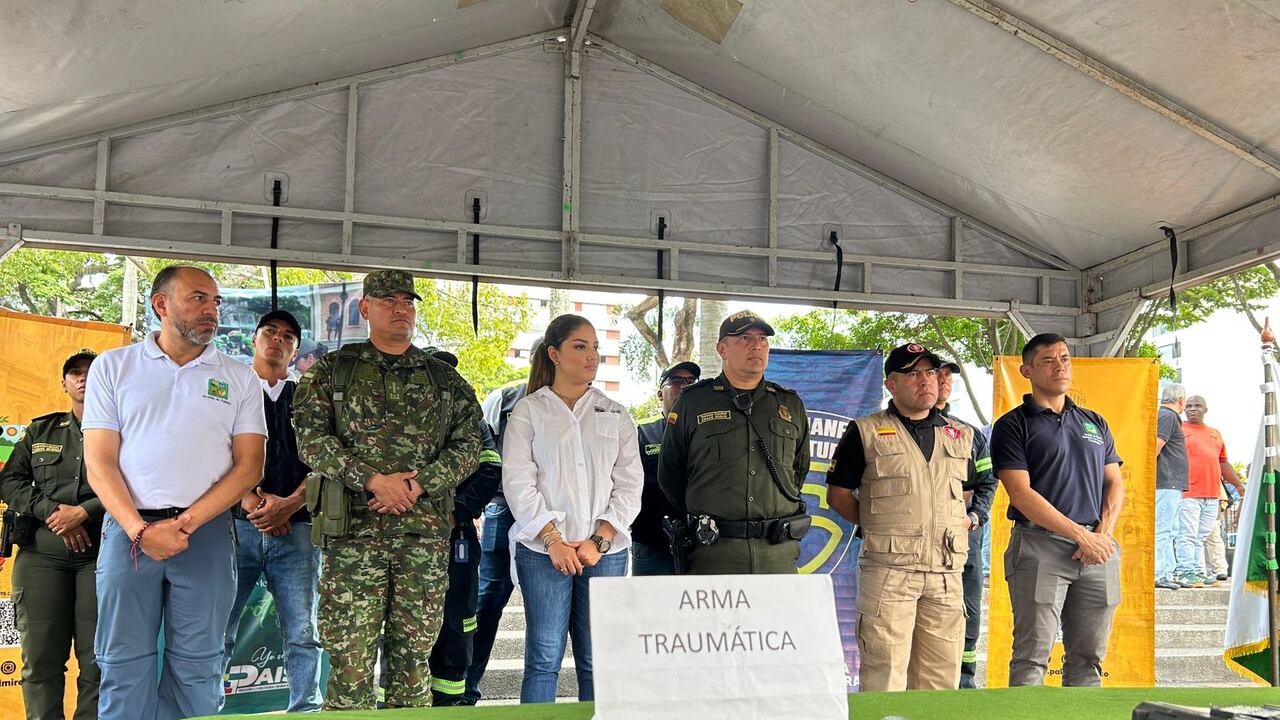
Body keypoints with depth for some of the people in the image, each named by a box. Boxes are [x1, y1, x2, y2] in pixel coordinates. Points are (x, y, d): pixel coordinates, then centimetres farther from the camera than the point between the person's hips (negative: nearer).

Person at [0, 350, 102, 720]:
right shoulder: (41, 431, 18)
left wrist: (83, 512, -13)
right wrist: (52, 510, -5)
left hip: (100, 553, -2)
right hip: (41, 554, 3)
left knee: (97, 659, -5)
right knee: (41, 657, -1)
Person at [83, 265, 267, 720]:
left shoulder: (239, 379, 10)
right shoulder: (113, 367, 8)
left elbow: (249, 466, 3)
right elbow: (99, 462, 1)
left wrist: (186, 523, -10)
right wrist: (140, 530, -13)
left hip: (207, 532, 1)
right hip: (128, 529, 0)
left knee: (196, 669, 3)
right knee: (124, 666, 2)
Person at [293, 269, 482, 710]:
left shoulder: (446, 380, 13)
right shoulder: (332, 371, 8)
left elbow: (468, 445, 6)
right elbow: (310, 438, -3)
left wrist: (418, 483, -10)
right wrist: (373, 479, -14)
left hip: (426, 534, 2)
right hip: (354, 530, -2)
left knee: (413, 657, 6)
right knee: (350, 660, -3)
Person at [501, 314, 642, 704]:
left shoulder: (616, 415, 13)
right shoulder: (529, 411, 5)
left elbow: (629, 485, 6)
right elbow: (518, 483, -3)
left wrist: (599, 541, -7)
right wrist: (553, 540, -12)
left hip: (605, 551, 2)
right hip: (543, 551, -2)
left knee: (597, 662, 3)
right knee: (544, 659, -1)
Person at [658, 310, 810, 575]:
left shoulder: (791, 405, 13)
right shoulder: (693, 402, 5)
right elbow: (669, 475, 10)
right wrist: (701, 523, 8)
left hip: (780, 553, 3)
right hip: (714, 552, -2)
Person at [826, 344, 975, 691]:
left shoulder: (960, 435, 16)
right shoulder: (866, 432, 2)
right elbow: (838, 494, 5)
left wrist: (964, 520, 13)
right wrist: (876, 524, -1)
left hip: (947, 571, 4)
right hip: (888, 568, -4)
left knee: (942, 676, 8)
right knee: (884, 675, -5)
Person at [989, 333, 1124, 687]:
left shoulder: (1095, 423, 19)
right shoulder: (1013, 425, 1)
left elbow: (1115, 483, 16)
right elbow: (1021, 494, -9)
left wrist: (1103, 534, -3)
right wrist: (1082, 535, -12)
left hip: (1097, 549, 5)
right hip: (1040, 547, -5)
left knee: (1088, 656, 7)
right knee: (1032, 655, -6)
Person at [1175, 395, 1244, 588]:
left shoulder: (1215, 434, 21)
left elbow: (1223, 463, 26)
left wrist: (1239, 484, 24)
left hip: (1212, 495, 6)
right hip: (1189, 493, -6)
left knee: (1202, 537, 8)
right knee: (1188, 536, -9)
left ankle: (1198, 573, 12)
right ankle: (1185, 573, -9)